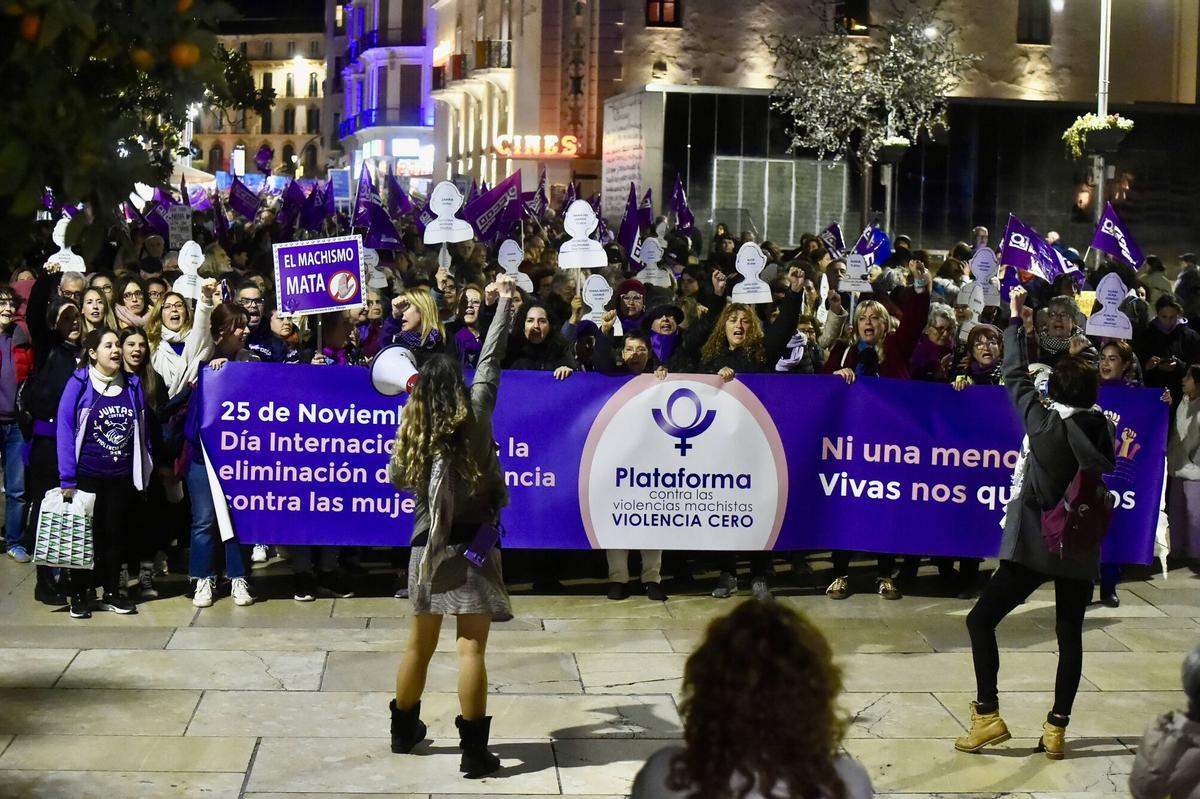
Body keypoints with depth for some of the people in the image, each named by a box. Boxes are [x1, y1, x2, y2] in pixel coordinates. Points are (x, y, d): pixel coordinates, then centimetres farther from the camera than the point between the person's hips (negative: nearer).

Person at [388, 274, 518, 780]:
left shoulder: (412, 429, -3)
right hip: (472, 544, -4)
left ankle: (404, 730, 32)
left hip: (430, 545, 4)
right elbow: (490, 361, -3)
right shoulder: (475, 416, -10)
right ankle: (474, 751, -5)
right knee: (471, 647, -5)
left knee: (420, 643, 17)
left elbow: (396, 479, 11)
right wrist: (504, 302, 6)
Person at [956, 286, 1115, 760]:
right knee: (1069, 636, 11)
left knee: (981, 620, 5)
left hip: (1033, 544, -4)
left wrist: (1016, 321, 11)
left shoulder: (1042, 421, -10)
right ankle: (1057, 730, 11)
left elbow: (1015, 376, 0)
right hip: (1080, 548, 4)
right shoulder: (1101, 430, 0)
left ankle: (988, 716, -1)